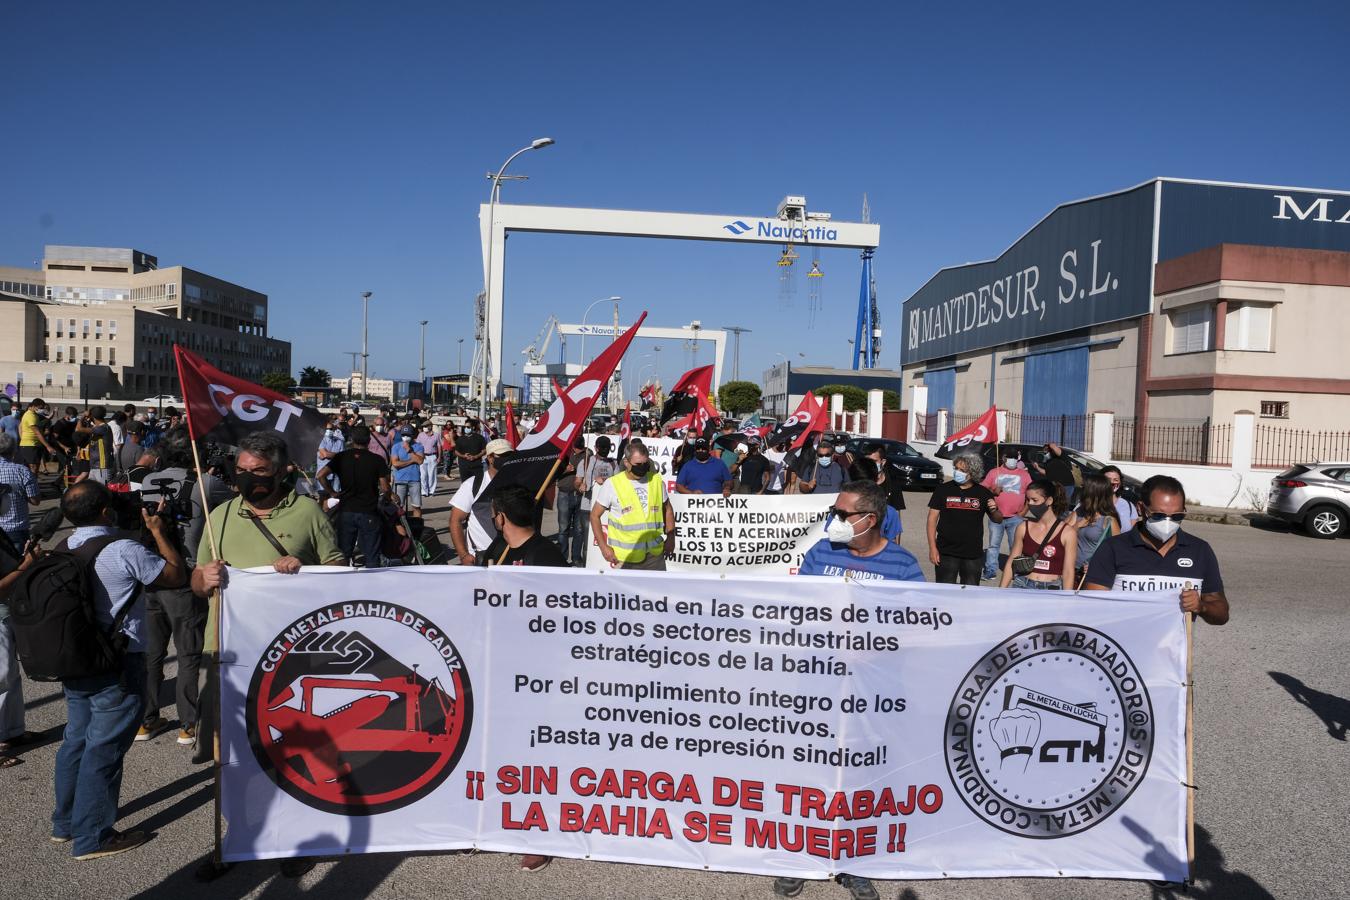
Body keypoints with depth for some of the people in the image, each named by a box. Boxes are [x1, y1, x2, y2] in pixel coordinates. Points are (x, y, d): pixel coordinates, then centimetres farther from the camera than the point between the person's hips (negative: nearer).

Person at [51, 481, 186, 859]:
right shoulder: (124, 550, -20)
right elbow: (176, 575, -10)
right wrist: (158, 532, -1)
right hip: (118, 665, -8)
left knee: (77, 739, 20)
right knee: (104, 749, 2)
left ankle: (65, 823, 34)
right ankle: (92, 838, 13)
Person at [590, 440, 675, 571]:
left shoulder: (657, 480, 4)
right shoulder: (612, 484, -7)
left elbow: (667, 509, 18)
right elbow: (595, 515, 0)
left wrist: (671, 538, 10)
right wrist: (603, 547, -7)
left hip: (655, 554, 3)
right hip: (625, 557, -3)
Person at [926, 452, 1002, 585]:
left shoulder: (983, 493, 3)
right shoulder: (943, 489, -1)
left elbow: (998, 519, 13)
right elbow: (932, 518, 0)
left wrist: (994, 510, -11)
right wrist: (932, 547, -7)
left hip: (974, 554, 2)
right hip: (946, 553, -1)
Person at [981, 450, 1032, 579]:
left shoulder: (1024, 474, 8)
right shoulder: (994, 472, 6)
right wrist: (993, 491, -15)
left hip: (1015, 517, 0)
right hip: (996, 516, 0)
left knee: (1015, 546, 5)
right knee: (993, 544, 3)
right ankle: (990, 570, 8)